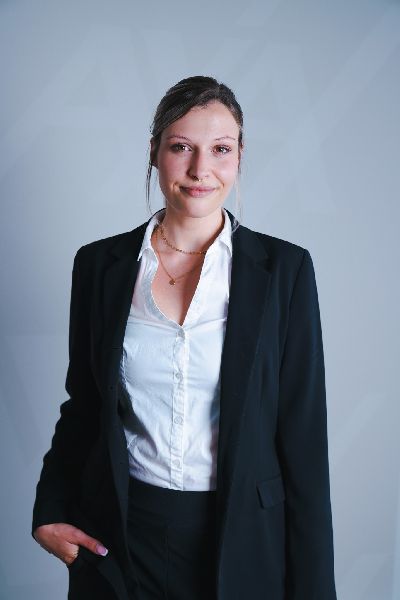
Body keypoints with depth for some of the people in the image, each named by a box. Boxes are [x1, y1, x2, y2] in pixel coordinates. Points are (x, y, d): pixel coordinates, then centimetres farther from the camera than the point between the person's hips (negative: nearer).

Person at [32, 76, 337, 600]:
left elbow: (303, 431, -7)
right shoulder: (100, 263, -2)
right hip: (119, 536, 2)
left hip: (241, 537, -1)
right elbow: (82, 407, 8)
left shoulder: (284, 268, -8)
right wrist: (50, 512, 0)